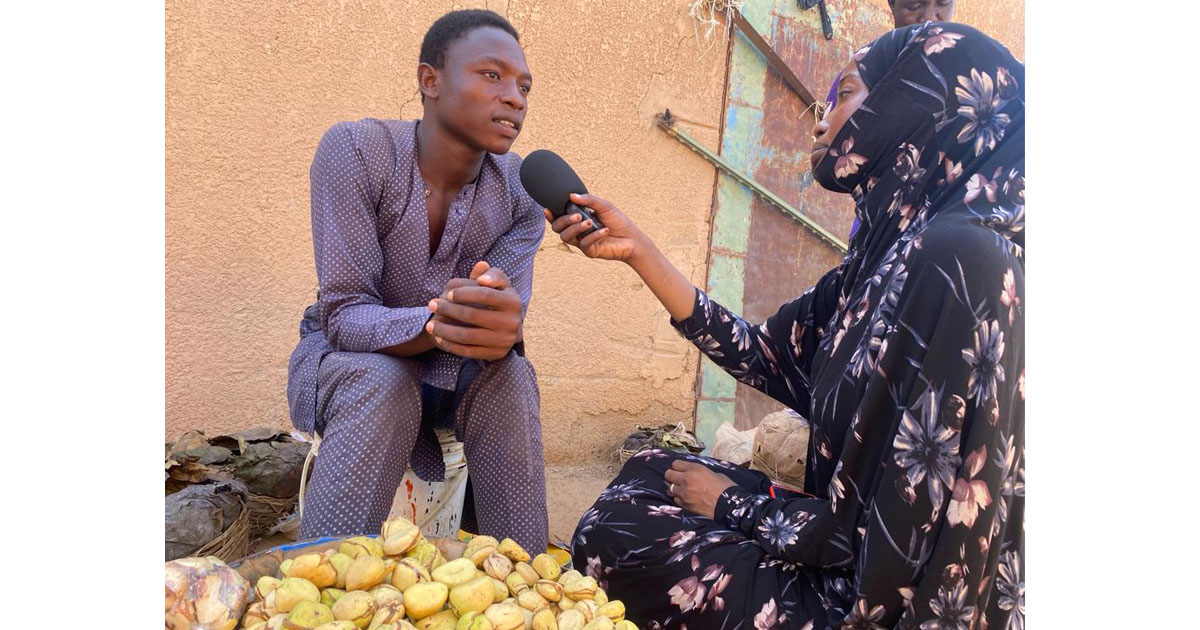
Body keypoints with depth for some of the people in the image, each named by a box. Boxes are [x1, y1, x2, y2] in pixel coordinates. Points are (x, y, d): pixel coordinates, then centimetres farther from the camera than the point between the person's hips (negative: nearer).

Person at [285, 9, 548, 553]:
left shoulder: (522, 189, -12)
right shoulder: (354, 150, -23)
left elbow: (505, 317, -21)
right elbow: (342, 314, -27)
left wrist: (499, 327, -48)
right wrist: (435, 323, -49)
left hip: (455, 373, 3)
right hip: (346, 357, -2)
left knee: (511, 379, -28)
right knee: (382, 386, -35)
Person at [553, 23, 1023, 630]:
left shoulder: (957, 260, -26)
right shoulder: (890, 251, 3)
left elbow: (902, 529, -26)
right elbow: (762, 353, 7)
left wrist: (734, 505, -9)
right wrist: (637, 249, 7)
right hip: (862, 564, 8)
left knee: (614, 540, -4)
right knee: (647, 475, 13)